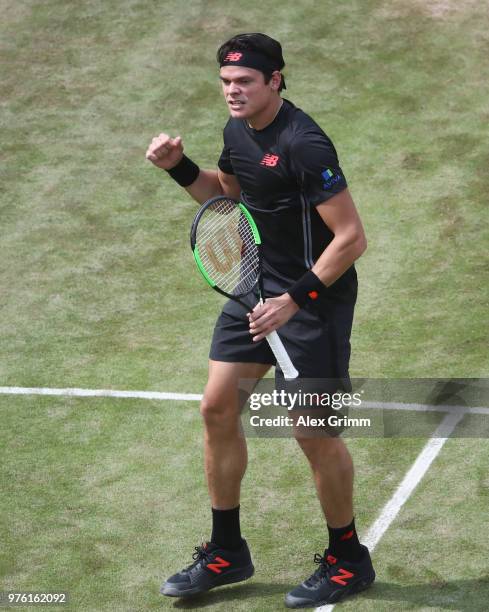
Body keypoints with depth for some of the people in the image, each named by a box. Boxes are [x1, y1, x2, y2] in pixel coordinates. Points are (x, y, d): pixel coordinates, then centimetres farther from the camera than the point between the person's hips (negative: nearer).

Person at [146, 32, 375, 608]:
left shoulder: (303, 144, -24)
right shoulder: (238, 131, 3)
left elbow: (351, 237, -24)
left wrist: (295, 300, -26)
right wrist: (179, 167, 5)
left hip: (315, 296, -9)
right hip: (256, 285, 9)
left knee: (314, 431, -2)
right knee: (217, 409, 8)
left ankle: (347, 561, 18)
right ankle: (226, 553, 22)